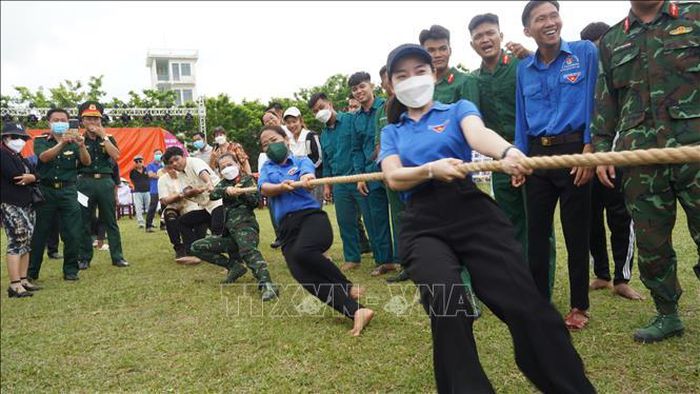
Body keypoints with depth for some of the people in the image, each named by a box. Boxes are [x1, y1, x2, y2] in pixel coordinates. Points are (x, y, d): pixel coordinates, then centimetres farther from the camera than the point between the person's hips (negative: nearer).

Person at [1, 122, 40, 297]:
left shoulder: (20, 157, 20)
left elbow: (36, 175, 9)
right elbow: (15, 177, -19)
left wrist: (30, 177, -12)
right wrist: (29, 179, -1)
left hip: (27, 205, 9)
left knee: (26, 243, 9)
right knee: (16, 243, -12)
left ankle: (23, 280, 14)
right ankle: (15, 285, -11)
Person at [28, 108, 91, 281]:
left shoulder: (73, 141, 7)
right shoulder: (40, 140, 4)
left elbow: (86, 162, -9)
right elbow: (44, 157, -18)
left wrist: (82, 146, -30)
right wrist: (62, 143, -35)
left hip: (68, 191, 1)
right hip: (45, 191, -1)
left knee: (73, 234, -2)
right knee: (39, 234, 6)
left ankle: (70, 270, 11)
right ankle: (31, 272, 17)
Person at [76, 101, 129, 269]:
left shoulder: (108, 138, 12)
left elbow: (116, 155, -7)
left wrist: (103, 135, -7)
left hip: (105, 181, 1)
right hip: (85, 181, 0)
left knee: (110, 221, 3)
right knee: (83, 222, 4)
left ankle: (117, 257, 8)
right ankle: (84, 258, 15)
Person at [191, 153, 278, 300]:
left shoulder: (247, 179, 10)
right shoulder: (224, 183, 22)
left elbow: (256, 201, -7)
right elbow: (212, 194, -2)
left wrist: (241, 192, -24)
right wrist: (226, 191, -23)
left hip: (245, 225, -7)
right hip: (229, 232, 7)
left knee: (248, 250, -37)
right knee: (197, 247, 3)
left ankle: (266, 284, -55)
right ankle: (234, 266, 1)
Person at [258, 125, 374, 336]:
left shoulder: (302, 161, 14)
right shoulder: (267, 168, 22)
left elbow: (308, 177, -11)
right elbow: (265, 189, 0)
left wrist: (306, 179, -36)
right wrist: (282, 187, -23)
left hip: (311, 215, -3)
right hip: (287, 228, 3)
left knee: (302, 252, -36)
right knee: (304, 275, -21)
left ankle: (348, 287, -14)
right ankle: (356, 311, -23)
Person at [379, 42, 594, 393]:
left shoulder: (458, 109, 16)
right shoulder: (392, 131, 21)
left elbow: (479, 133, -9)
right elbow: (393, 178, 3)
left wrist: (506, 152, -32)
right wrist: (431, 169, -17)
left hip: (470, 209, -1)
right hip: (422, 224, 1)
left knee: (525, 305, -16)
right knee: (448, 308, -24)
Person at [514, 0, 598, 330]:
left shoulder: (585, 52, 1)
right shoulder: (524, 69, 11)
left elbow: (594, 101, -5)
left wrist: (589, 150, -12)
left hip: (574, 150, -3)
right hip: (537, 156, 4)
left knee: (576, 232, 4)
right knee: (536, 233, 7)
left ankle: (579, 306, 19)